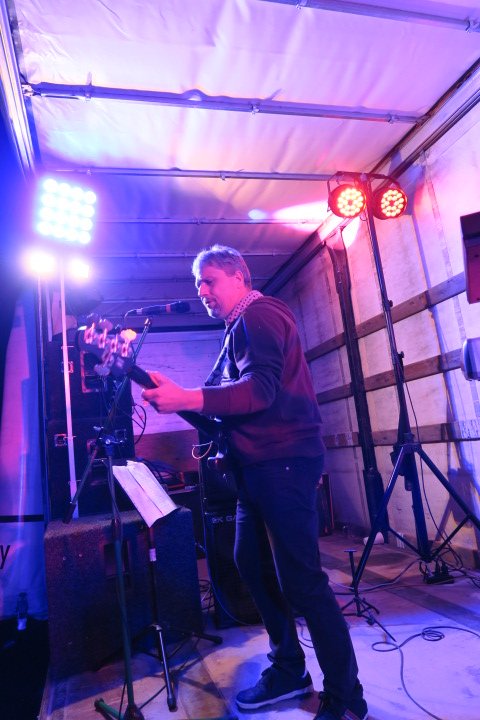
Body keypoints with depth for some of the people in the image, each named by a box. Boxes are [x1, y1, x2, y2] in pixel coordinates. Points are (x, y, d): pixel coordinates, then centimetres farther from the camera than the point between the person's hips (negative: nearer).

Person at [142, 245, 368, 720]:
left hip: (284, 461, -10)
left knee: (301, 582, -5)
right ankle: (288, 671, 32)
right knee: (253, 566, 15)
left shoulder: (258, 314, -9)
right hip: (259, 465, 10)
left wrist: (186, 399, -30)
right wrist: (178, 398, 9)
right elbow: (233, 395, 20)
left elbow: (261, 389, -24)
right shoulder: (239, 329, 21)